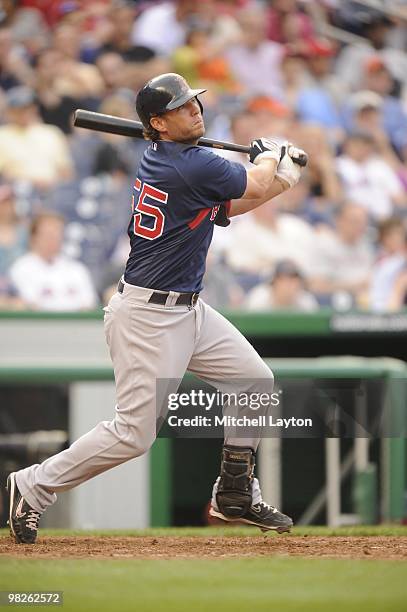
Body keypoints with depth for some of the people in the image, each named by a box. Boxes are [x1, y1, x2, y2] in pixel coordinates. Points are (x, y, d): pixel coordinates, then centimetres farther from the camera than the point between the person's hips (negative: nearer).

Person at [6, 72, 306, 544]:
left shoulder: (157, 160, 8)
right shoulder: (193, 166, -21)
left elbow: (225, 207, 18)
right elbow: (256, 187, -4)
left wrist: (277, 180, 6)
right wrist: (269, 155, 17)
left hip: (188, 310, 11)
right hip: (148, 315, -11)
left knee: (255, 381, 14)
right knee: (134, 433, -8)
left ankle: (235, 495, 22)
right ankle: (33, 487, 3)